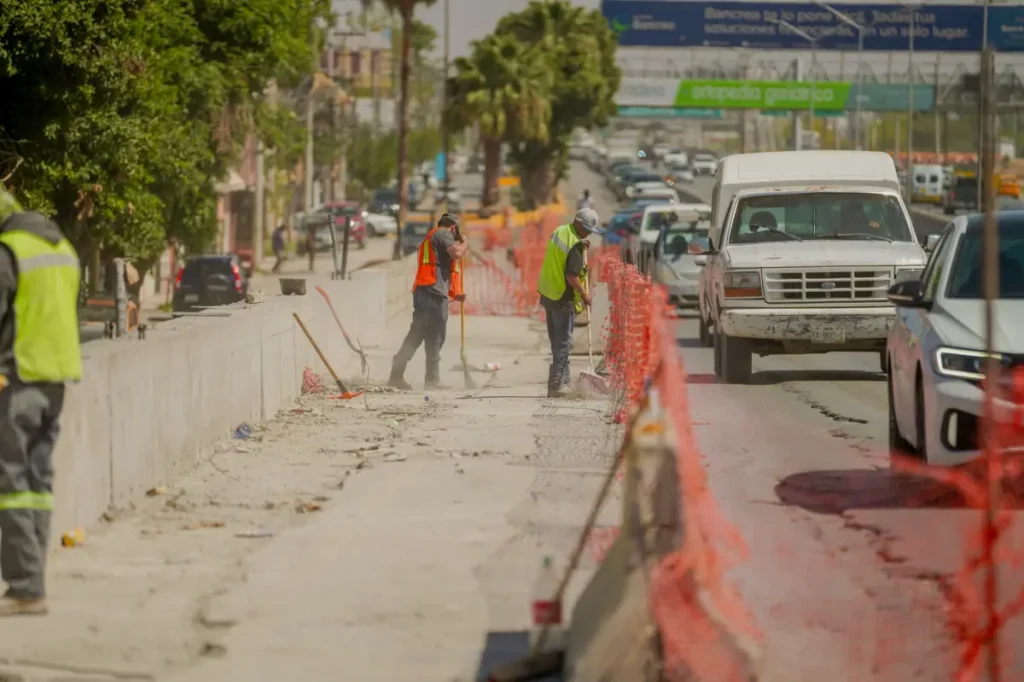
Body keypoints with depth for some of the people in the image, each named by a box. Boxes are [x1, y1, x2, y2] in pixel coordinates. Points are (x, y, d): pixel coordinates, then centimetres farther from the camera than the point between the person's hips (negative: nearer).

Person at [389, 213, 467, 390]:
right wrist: (464, 243, 5)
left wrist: (453, 294, 32)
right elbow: (456, 253, -17)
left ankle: (396, 375, 4)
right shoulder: (443, 234, 1)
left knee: (415, 336, 8)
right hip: (435, 293, -9)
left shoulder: (428, 239, 30)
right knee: (434, 338, -6)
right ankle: (432, 379, -5)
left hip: (421, 292, 9)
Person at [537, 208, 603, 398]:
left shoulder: (559, 231, 5)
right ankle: (556, 384, -3)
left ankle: (564, 378, 24)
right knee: (563, 342, -2)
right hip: (563, 298, -9)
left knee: (557, 339, 15)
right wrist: (584, 295, -10)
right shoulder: (574, 245, -21)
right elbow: (571, 276, -24)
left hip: (548, 294, 9)